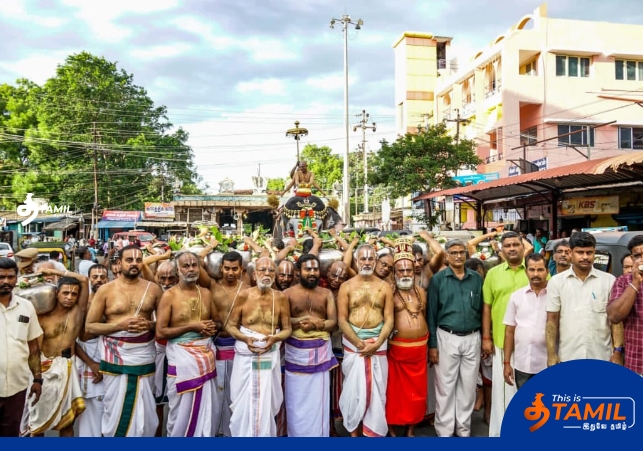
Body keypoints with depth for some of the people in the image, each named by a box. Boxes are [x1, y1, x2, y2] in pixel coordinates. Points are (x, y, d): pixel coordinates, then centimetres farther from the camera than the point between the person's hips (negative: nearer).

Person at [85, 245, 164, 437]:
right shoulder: (106, 290, -1)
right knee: (117, 410, 4)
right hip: (116, 355, -1)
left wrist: (150, 325, -11)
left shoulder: (153, 288, 4)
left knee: (144, 411, 6)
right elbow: (90, 326, -1)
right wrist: (120, 325, -15)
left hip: (144, 355, 2)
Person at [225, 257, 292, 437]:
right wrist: (245, 338, -17)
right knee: (243, 403, 4)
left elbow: (287, 329, 5)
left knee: (267, 403, 5)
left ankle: (265, 435, 24)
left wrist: (275, 338, -15)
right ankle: (243, 435, 24)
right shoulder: (244, 295, -3)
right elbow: (230, 326, 1)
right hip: (245, 355, -1)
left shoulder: (280, 298, 0)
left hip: (270, 355, 1)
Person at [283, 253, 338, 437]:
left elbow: (333, 322, -1)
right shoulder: (288, 293, 1)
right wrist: (305, 320, -19)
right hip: (296, 350, -1)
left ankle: (319, 434, 20)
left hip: (321, 350, 1)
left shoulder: (326, 294, 7)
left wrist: (315, 325, -17)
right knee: (297, 398, 5)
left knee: (319, 397, 6)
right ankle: (297, 434, 21)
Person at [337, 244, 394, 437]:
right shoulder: (346, 287, 0)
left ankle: (374, 430, 20)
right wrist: (359, 343, -13)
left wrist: (377, 343, -13)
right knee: (353, 389, 6)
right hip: (353, 343, -1)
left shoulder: (384, 287, 3)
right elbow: (341, 319, -5)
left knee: (377, 390, 6)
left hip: (378, 343, 1)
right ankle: (353, 431, 21)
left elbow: (389, 319, -1)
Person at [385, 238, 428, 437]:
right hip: (397, 347, -4)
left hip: (419, 347, 4)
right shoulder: (390, 293, -5)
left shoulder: (421, 291, 9)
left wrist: (428, 341, 13)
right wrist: (390, 335, -18)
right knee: (395, 389, 4)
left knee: (417, 389, 11)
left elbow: (425, 317, 15)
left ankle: (411, 428, 27)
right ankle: (392, 427, 20)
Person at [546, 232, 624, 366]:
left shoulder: (609, 280, 1)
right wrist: (551, 354, -5)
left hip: (601, 358, 0)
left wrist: (617, 351, -4)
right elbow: (552, 320, 0)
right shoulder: (557, 281, 0)